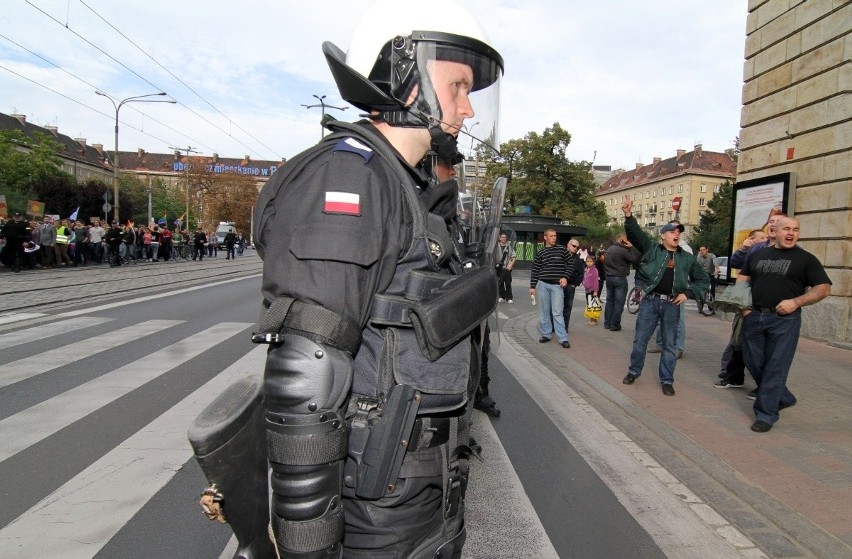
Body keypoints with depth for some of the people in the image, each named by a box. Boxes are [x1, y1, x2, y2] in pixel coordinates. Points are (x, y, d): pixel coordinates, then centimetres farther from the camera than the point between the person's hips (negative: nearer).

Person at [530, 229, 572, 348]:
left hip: (557, 285, -2)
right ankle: (546, 334, 19)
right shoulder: (540, 253, 6)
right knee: (544, 312, 7)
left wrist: (565, 277, -4)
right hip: (542, 285, 2)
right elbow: (535, 271, 7)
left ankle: (563, 338, -1)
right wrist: (532, 286, 2)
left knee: (557, 312, -4)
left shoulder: (562, 250, 5)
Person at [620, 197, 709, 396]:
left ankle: (667, 381, 19)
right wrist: (628, 216, -28)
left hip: (672, 305, 2)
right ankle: (634, 371, 24)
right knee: (640, 339, 6)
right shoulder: (651, 248, 2)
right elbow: (635, 234, -12)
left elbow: (703, 280, 14)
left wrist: (688, 293, -1)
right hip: (650, 301, -2)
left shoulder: (687, 258, 9)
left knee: (669, 344, 8)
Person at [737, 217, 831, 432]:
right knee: (754, 363, 9)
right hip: (754, 317, 4)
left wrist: (795, 302, -15)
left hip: (784, 320, -4)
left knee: (775, 368, -3)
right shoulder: (758, 255, 12)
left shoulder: (805, 259, 1)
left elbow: (824, 288, -2)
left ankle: (766, 414, 6)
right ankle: (783, 398, 31)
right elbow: (742, 278, 19)